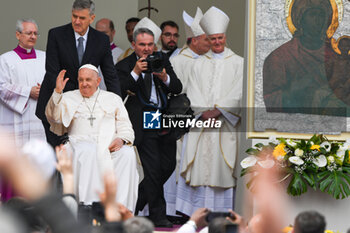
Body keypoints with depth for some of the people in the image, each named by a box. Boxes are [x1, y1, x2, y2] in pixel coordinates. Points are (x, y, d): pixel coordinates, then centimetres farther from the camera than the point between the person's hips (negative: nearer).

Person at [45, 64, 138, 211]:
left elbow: (125, 127, 16)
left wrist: (121, 139, -7)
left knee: (127, 154, -31)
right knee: (87, 151, -38)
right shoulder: (69, 98, 21)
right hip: (81, 142, -1)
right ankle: (89, 205, -46)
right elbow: (53, 117, 4)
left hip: (110, 144, 2)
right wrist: (57, 92, -9)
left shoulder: (113, 99, 24)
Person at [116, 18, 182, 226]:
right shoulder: (125, 66, -1)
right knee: (153, 170, -8)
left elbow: (178, 88, 5)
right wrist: (135, 73, -19)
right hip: (143, 125, -5)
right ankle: (158, 215, 2)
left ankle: (137, 200, 29)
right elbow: (118, 94, -13)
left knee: (168, 165, 10)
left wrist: (165, 77, -14)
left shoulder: (163, 61, 11)